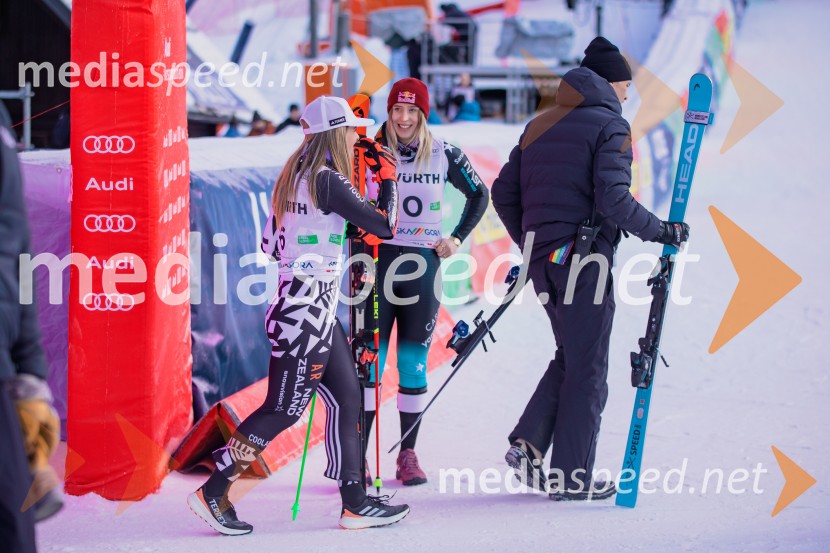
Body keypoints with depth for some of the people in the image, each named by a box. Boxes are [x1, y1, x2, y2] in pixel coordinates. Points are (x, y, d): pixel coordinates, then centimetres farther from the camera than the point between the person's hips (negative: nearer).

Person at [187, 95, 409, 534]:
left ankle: (355, 501, 13)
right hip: (307, 310, -10)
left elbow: (271, 245, 16)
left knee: (346, 397, 10)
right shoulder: (327, 181, -16)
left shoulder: (295, 177, 12)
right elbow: (385, 225, -14)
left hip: (315, 311, 10)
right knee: (284, 408, -4)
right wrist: (389, 182, 1)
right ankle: (213, 492, 1)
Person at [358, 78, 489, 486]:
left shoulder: (444, 156, 1)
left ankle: (408, 454, 12)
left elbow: (479, 195, 16)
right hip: (377, 261, -1)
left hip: (423, 266, 1)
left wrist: (458, 238, 7)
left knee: (414, 365, 4)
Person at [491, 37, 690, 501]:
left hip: (544, 262, 7)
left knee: (570, 356, 19)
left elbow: (503, 194, 14)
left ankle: (528, 444, 5)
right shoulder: (610, 125, -7)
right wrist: (662, 232, -7)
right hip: (585, 259, -7)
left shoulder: (539, 126, 14)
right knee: (587, 370, 2)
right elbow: (613, 199, -19)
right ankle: (571, 476, 5)